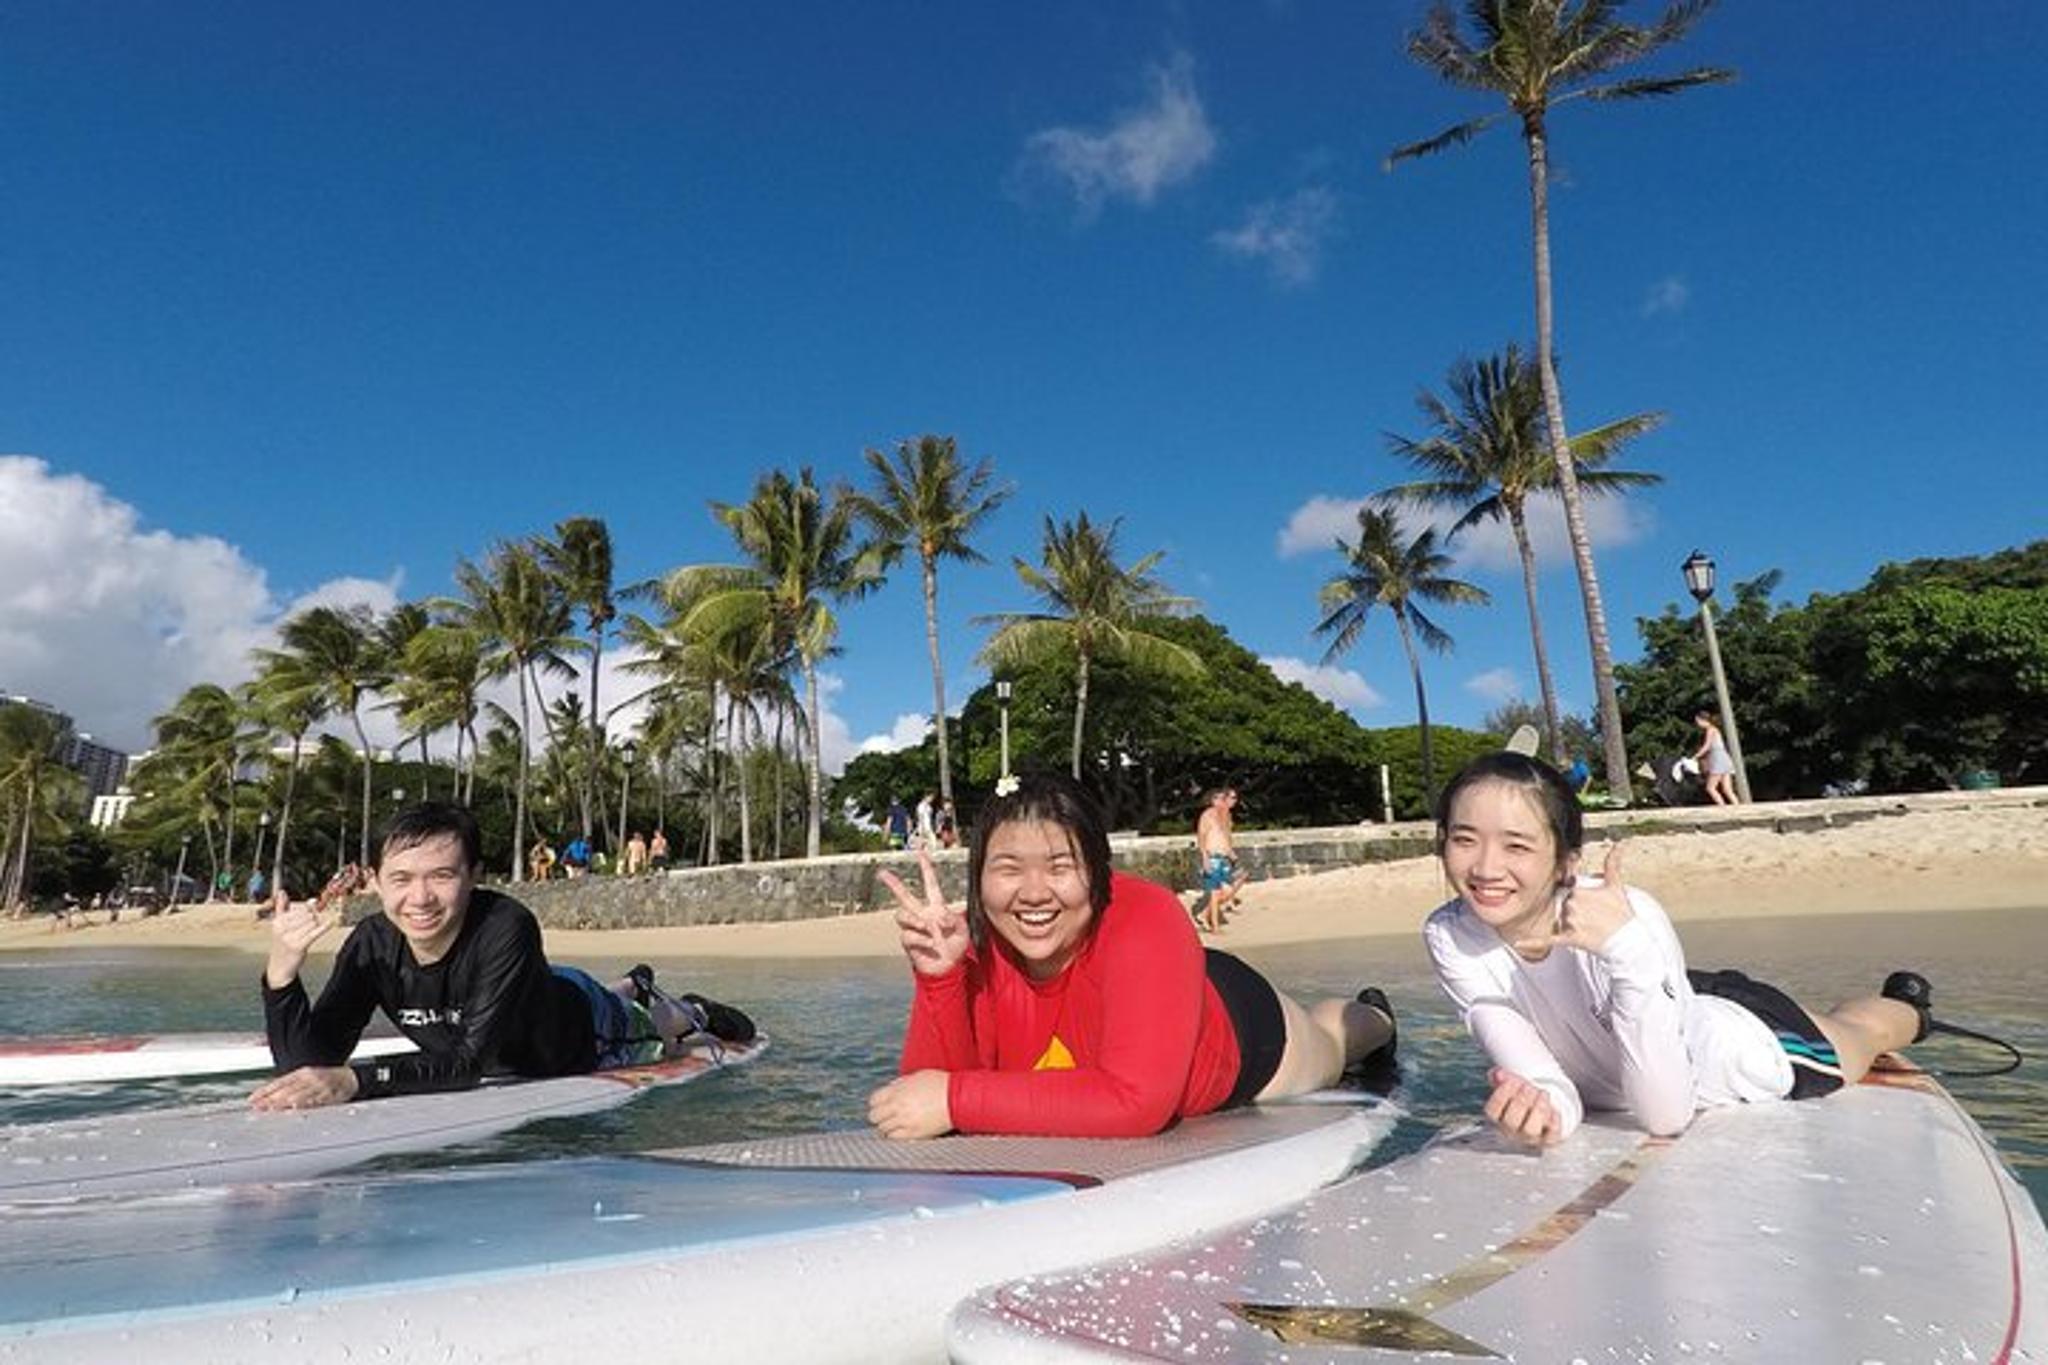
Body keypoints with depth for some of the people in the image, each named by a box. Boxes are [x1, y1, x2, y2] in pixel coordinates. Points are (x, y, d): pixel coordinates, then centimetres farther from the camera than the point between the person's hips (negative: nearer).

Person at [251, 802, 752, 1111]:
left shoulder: (507, 927, -46)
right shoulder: (373, 945, -31)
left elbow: (473, 1061, -50)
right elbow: (307, 1065, -34)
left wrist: (354, 1081, -63)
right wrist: (282, 969, -49)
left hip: (587, 1025, -6)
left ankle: (694, 1012, 61)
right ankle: (633, 988, 69)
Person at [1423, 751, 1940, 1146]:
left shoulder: (1629, 917, -40)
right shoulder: (1449, 936, -31)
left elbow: (1667, 1113, -41)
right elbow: (1549, 1082, -27)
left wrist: (1629, 951, -52)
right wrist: (1546, 1103, -50)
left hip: (1748, 1042, -3)